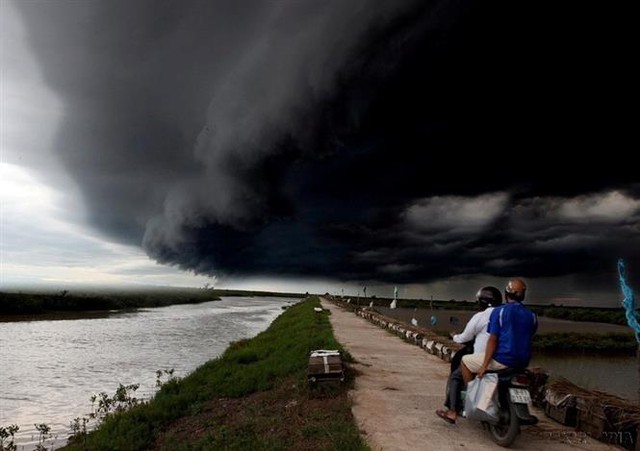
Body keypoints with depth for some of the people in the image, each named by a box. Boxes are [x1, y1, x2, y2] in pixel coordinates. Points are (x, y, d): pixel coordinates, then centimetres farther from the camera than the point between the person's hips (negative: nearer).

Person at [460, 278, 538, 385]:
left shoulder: (499, 311, -11)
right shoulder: (532, 316, 5)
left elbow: (492, 340, -14)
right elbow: (528, 340, 14)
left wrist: (484, 366, -11)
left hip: (503, 360, -6)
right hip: (523, 363, 7)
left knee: (465, 361, 10)